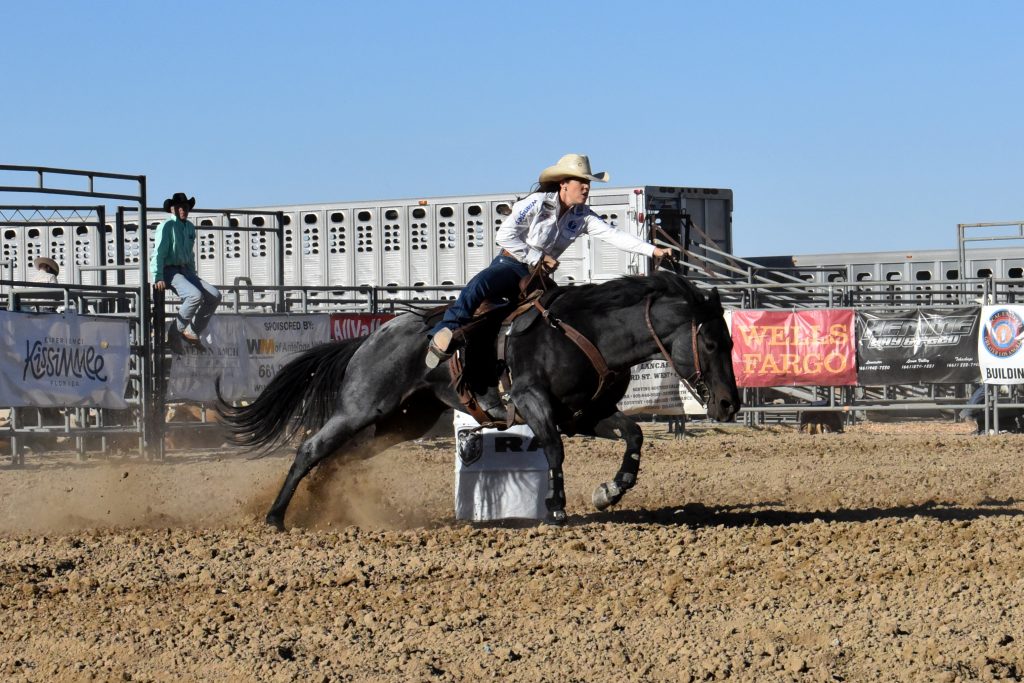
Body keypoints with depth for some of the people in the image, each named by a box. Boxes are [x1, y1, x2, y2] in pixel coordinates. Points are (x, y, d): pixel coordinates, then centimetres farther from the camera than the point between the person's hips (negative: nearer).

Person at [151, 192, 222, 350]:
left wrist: (194, 276, 24)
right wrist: (157, 278, -20)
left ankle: (192, 332, 2)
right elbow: (158, 252, -13)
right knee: (195, 295, -31)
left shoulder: (190, 227, 15)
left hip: (185, 271, 8)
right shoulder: (167, 226, -9)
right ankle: (175, 332, -20)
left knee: (214, 296, -5)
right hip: (169, 271, -8)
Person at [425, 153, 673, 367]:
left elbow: (614, 235, -5)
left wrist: (653, 250, -16)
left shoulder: (583, 217, 4)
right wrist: (537, 258, -15)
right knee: (480, 285, -37)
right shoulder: (537, 203, -12)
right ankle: (444, 333, -40)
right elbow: (504, 236, -15)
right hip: (511, 264, -7)